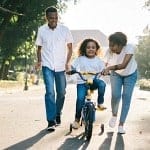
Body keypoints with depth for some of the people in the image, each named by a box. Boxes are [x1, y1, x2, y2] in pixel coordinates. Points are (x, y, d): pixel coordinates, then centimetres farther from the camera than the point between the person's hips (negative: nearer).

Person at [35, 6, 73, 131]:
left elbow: (70, 48, 3)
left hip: (61, 67, 1)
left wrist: (68, 62, -9)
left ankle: (58, 114, 33)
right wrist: (39, 61, -6)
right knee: (50, 92, -13)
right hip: (47, 66, -1)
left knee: (61, 93, 9)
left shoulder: (64, 30, -3)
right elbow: (39, 47, 9)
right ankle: (51, 121, -11)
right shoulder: (42, 30, -1)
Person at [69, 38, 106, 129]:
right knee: (80, 98, -18)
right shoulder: (80, 59, 3)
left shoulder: (98, 60, 6)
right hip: (82, 82, -1)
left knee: (102, 84, -32)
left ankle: (100, 103, -11)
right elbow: (73, 67, 0)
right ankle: (77, 119, 0)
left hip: (94, 81, 1)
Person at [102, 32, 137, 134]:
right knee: (116, 95, -18)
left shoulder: (129, 48, -36)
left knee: (126, 98, -5)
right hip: (116, 74, 1)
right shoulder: (109, 52, -29)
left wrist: (110, 68, -57)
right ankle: (114, 115, 13)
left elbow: (124, 65, -46)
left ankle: (121, 125, 7)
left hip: (130, 75, -1)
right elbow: (107, 66, -24)